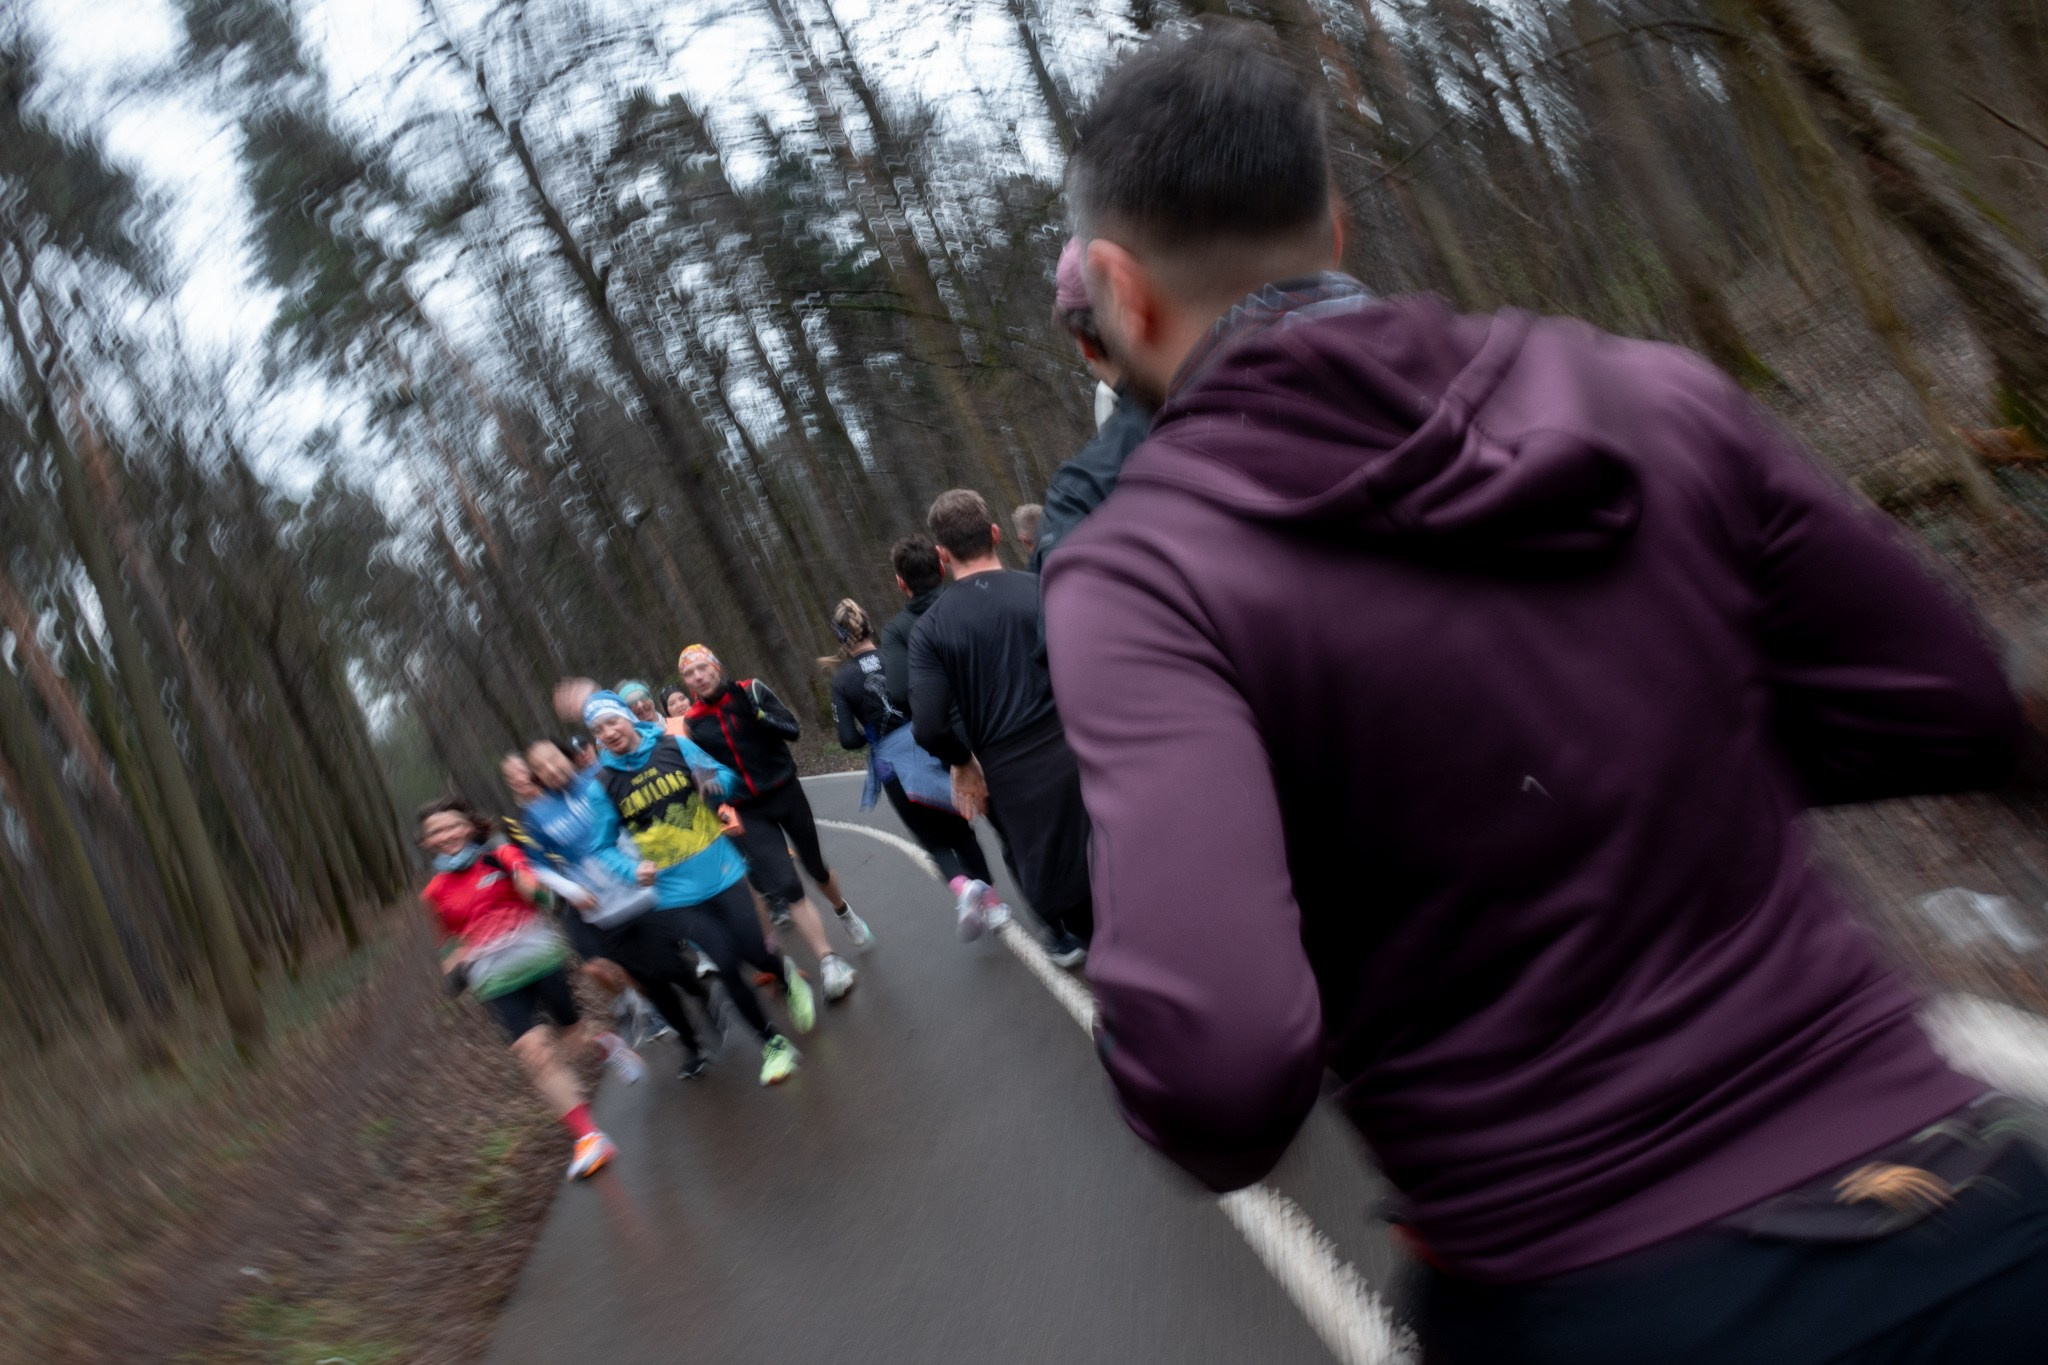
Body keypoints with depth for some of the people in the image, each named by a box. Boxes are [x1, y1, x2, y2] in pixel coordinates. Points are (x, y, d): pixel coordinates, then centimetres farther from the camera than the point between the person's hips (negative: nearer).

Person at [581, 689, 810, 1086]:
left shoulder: (673, 746, -3)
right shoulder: (604, 783, -4)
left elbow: (726, 776, 6)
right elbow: (602, 847, 1)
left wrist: (713, 780, -17)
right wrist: (634, 869, -17)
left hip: (721, 872, 1)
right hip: (676, 893, 0)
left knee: (753, 952, -3)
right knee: (727, 963, -7)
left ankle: (787, 975, 36)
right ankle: (771, 1042, 16)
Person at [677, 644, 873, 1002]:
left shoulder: (750, 690, -6)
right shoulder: (692, 721, -2)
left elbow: (793, 729, -14)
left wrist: (755, 713, -26)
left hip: (787, 793, 0)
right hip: (749, 813, 0)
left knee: (816, 867, 15)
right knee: (786, 887, -12)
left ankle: (844, 913, 47)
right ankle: (828, 962, -5)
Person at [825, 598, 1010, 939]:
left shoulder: (841, 680, -5)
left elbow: (849, 740, -7)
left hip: (893, 767, -1)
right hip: (930, 750, 1)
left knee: (933, 840, 15)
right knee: (959, 828, 20)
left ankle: (961, 886, -13)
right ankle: (990, 901, 22)